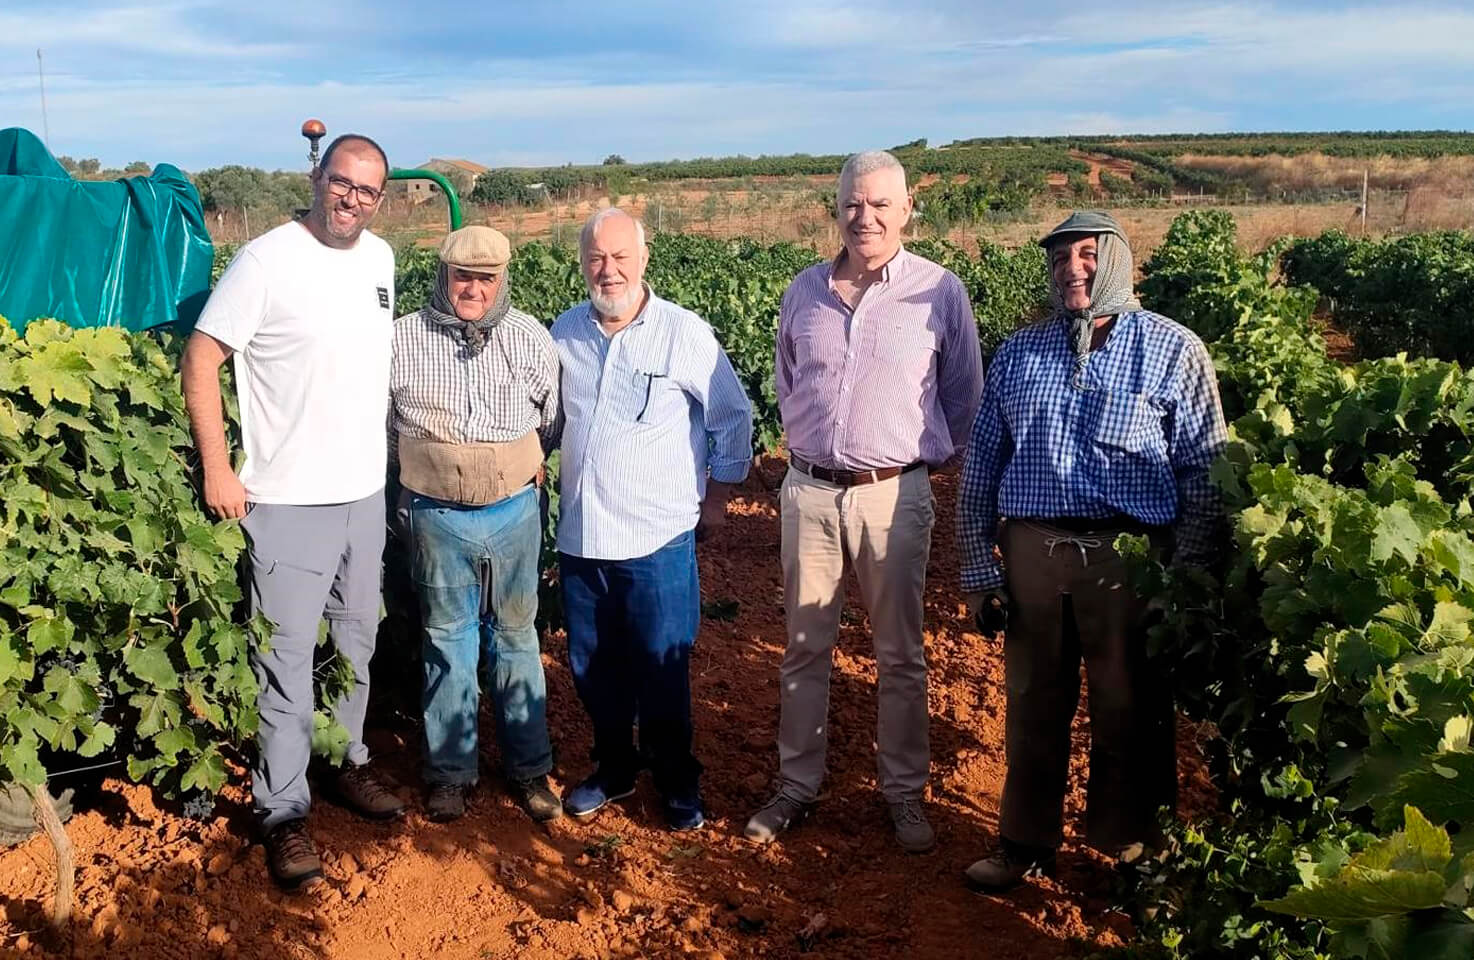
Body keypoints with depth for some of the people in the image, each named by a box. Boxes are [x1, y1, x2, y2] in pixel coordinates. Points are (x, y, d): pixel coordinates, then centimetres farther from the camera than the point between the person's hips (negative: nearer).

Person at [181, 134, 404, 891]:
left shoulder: (381, 258, 5)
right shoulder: (267, 260, -14)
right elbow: (200, 360, -12)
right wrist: (217, 469, -15)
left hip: (366, 491, 6)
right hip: (288, 498, -6)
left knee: (355, 638, 18)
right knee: (287, 657, -1)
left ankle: (347, 762, 35)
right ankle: (282, 811, 10)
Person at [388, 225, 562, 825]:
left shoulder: (530, 339, -1)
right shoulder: (402, 340, -4)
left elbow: (554, 421, 11)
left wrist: (524, 467, 6)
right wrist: (419, 469, 7)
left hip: (514, 513, 1)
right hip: (437, 519, -1)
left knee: (516, 638, 12)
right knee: (447, 642, 10)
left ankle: (528, 768, 24)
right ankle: (449, 771, 23)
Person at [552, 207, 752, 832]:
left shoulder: (686, 334, -9)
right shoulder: (564, 333, 3)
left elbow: (733, 419, 2)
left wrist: (716, 499, 5)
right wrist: (552, 487, 15)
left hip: (658, 541, -4)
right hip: (580, 538, 4)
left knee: (662, 675, 4)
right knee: (592, 669, 15)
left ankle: (678, 785, 23)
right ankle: (614, 769, 34)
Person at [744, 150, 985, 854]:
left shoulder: (940, 292, -4)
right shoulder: (803, 291, 6)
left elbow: (963, 395, 7)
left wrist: (937, 457, 8)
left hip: (894, 495, -2)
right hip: (808, 491, 3)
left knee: (900, 654, 9)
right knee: (804, 647, 11)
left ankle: (904, 791, 24)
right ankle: (796, 785, 25)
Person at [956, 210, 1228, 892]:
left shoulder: (1173, 350, 2)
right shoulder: (1017, 354, 11)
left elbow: (1205, 473, 0)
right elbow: (980, 468, 13)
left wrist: (1187, 578, -7)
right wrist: (978, 568, 7)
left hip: (1131, 559, -3)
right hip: (1030, 552, 3)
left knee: (1131, 714, 8)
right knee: (1033, 706, 13)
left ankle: (1123, 852, 27)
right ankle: (1025, 845, 30)